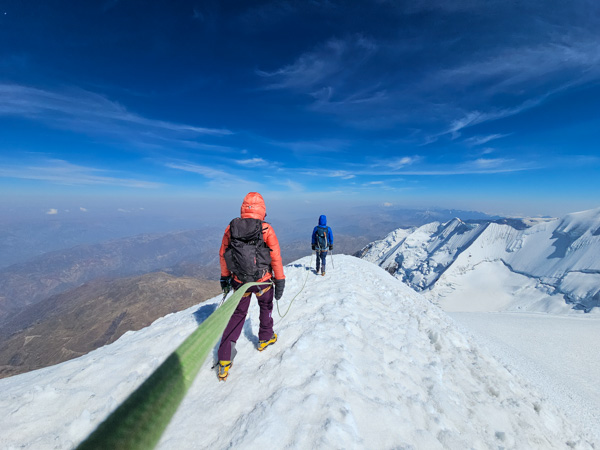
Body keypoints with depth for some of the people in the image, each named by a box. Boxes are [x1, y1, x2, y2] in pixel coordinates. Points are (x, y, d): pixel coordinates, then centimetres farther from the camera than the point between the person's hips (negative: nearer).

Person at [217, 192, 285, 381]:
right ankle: (265, 338, 43)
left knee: (238, 314, 18)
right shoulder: (266, 230, -15)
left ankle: (224, 360, 16)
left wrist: (224, 277, 15)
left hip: (239, 281, 2)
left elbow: (222, 254, 3)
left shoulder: (231, 228, -6)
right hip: (263, 281, -2)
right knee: (265, 307, 26)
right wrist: (280, 281, -3)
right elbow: (276, 257, -13)